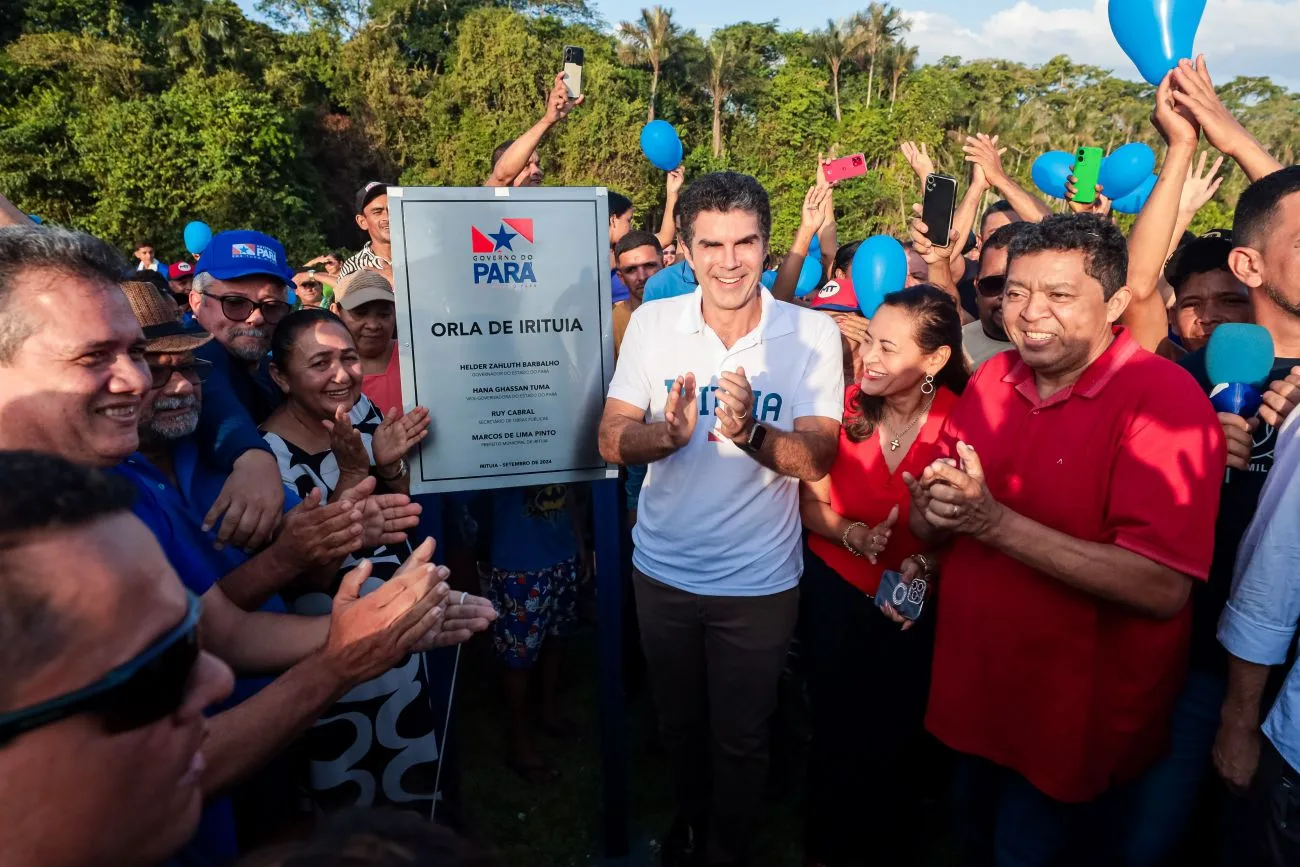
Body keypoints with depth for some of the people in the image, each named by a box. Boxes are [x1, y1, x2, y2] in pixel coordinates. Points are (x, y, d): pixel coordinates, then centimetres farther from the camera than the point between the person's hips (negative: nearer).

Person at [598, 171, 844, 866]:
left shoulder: (813, 334, -12)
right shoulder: (653, 323, -8)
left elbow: (816, 459, -18)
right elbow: (611, 442, -11)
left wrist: (750, 433, -38)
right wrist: (668, 432, -32)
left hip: (760, 580, -2)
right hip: (663, 570, 2)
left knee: (739, 738, 17)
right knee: (677, 722, 24)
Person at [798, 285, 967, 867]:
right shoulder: (843, 405, -13)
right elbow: (810, 503, -6)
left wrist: (925, 566, -24)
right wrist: (854, 535, -24)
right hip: (835, 591, 1)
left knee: (899, 738, 15)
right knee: (835, 730, 15)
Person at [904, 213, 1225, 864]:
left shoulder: (1164, 399, -18)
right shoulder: (992, 379, -1)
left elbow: (1163, 589, -27)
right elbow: (932, 527, 5)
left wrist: (995, 522, -31)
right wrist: (930, 512, -18)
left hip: (1079, 713, -5)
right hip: (973, 691, 6)